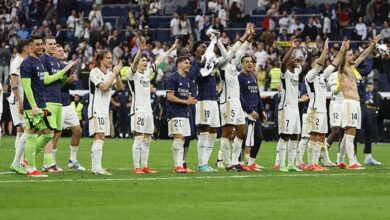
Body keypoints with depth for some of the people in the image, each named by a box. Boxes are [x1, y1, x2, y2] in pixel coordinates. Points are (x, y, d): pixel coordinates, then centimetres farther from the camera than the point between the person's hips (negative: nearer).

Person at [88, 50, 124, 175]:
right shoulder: (95, 72, -9)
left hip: (105, 110, 9)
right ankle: (97, 168, -23)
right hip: (96, 109, -9)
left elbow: (120, 87, 10)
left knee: (100, 138, 9)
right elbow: (103, 86, -20)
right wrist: (114, 73, -15)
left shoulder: (110, 73, 14)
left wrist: (117, 74, -4)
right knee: (99, 136, -18)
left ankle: (96, 167, 13)